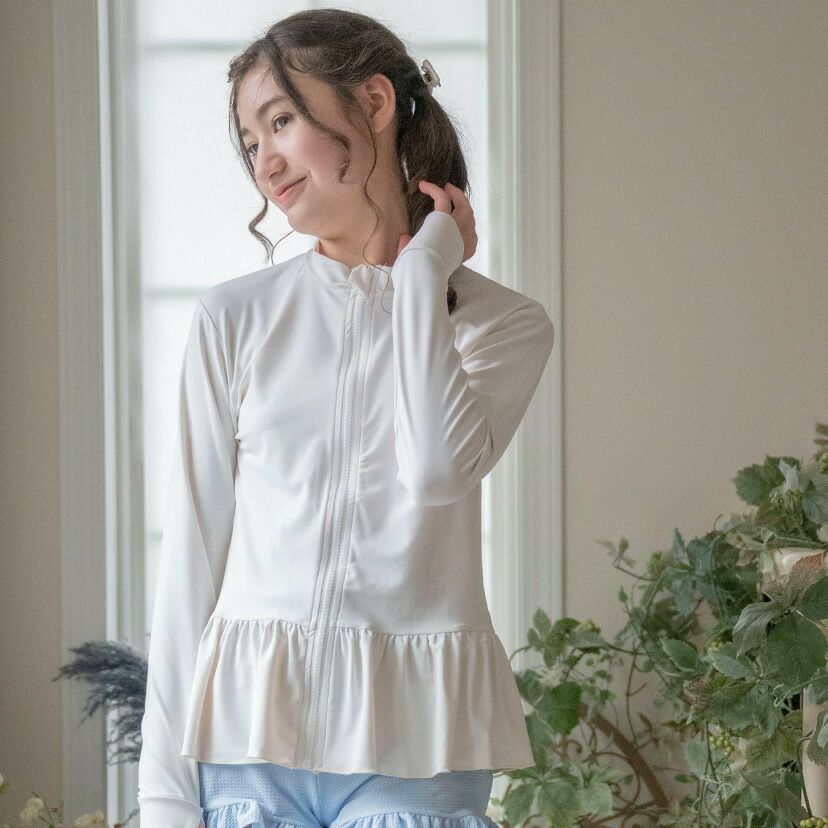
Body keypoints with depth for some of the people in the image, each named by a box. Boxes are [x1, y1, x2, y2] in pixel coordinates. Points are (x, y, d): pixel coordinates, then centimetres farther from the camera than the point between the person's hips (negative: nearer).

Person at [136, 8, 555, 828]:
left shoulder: (503, 323, 5)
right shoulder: (233, 319, 6)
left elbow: (440, 470, -15)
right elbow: (192, 549, 5)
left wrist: (426, 274, -4)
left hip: (412, 732, -1)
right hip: (251, 724, 1)